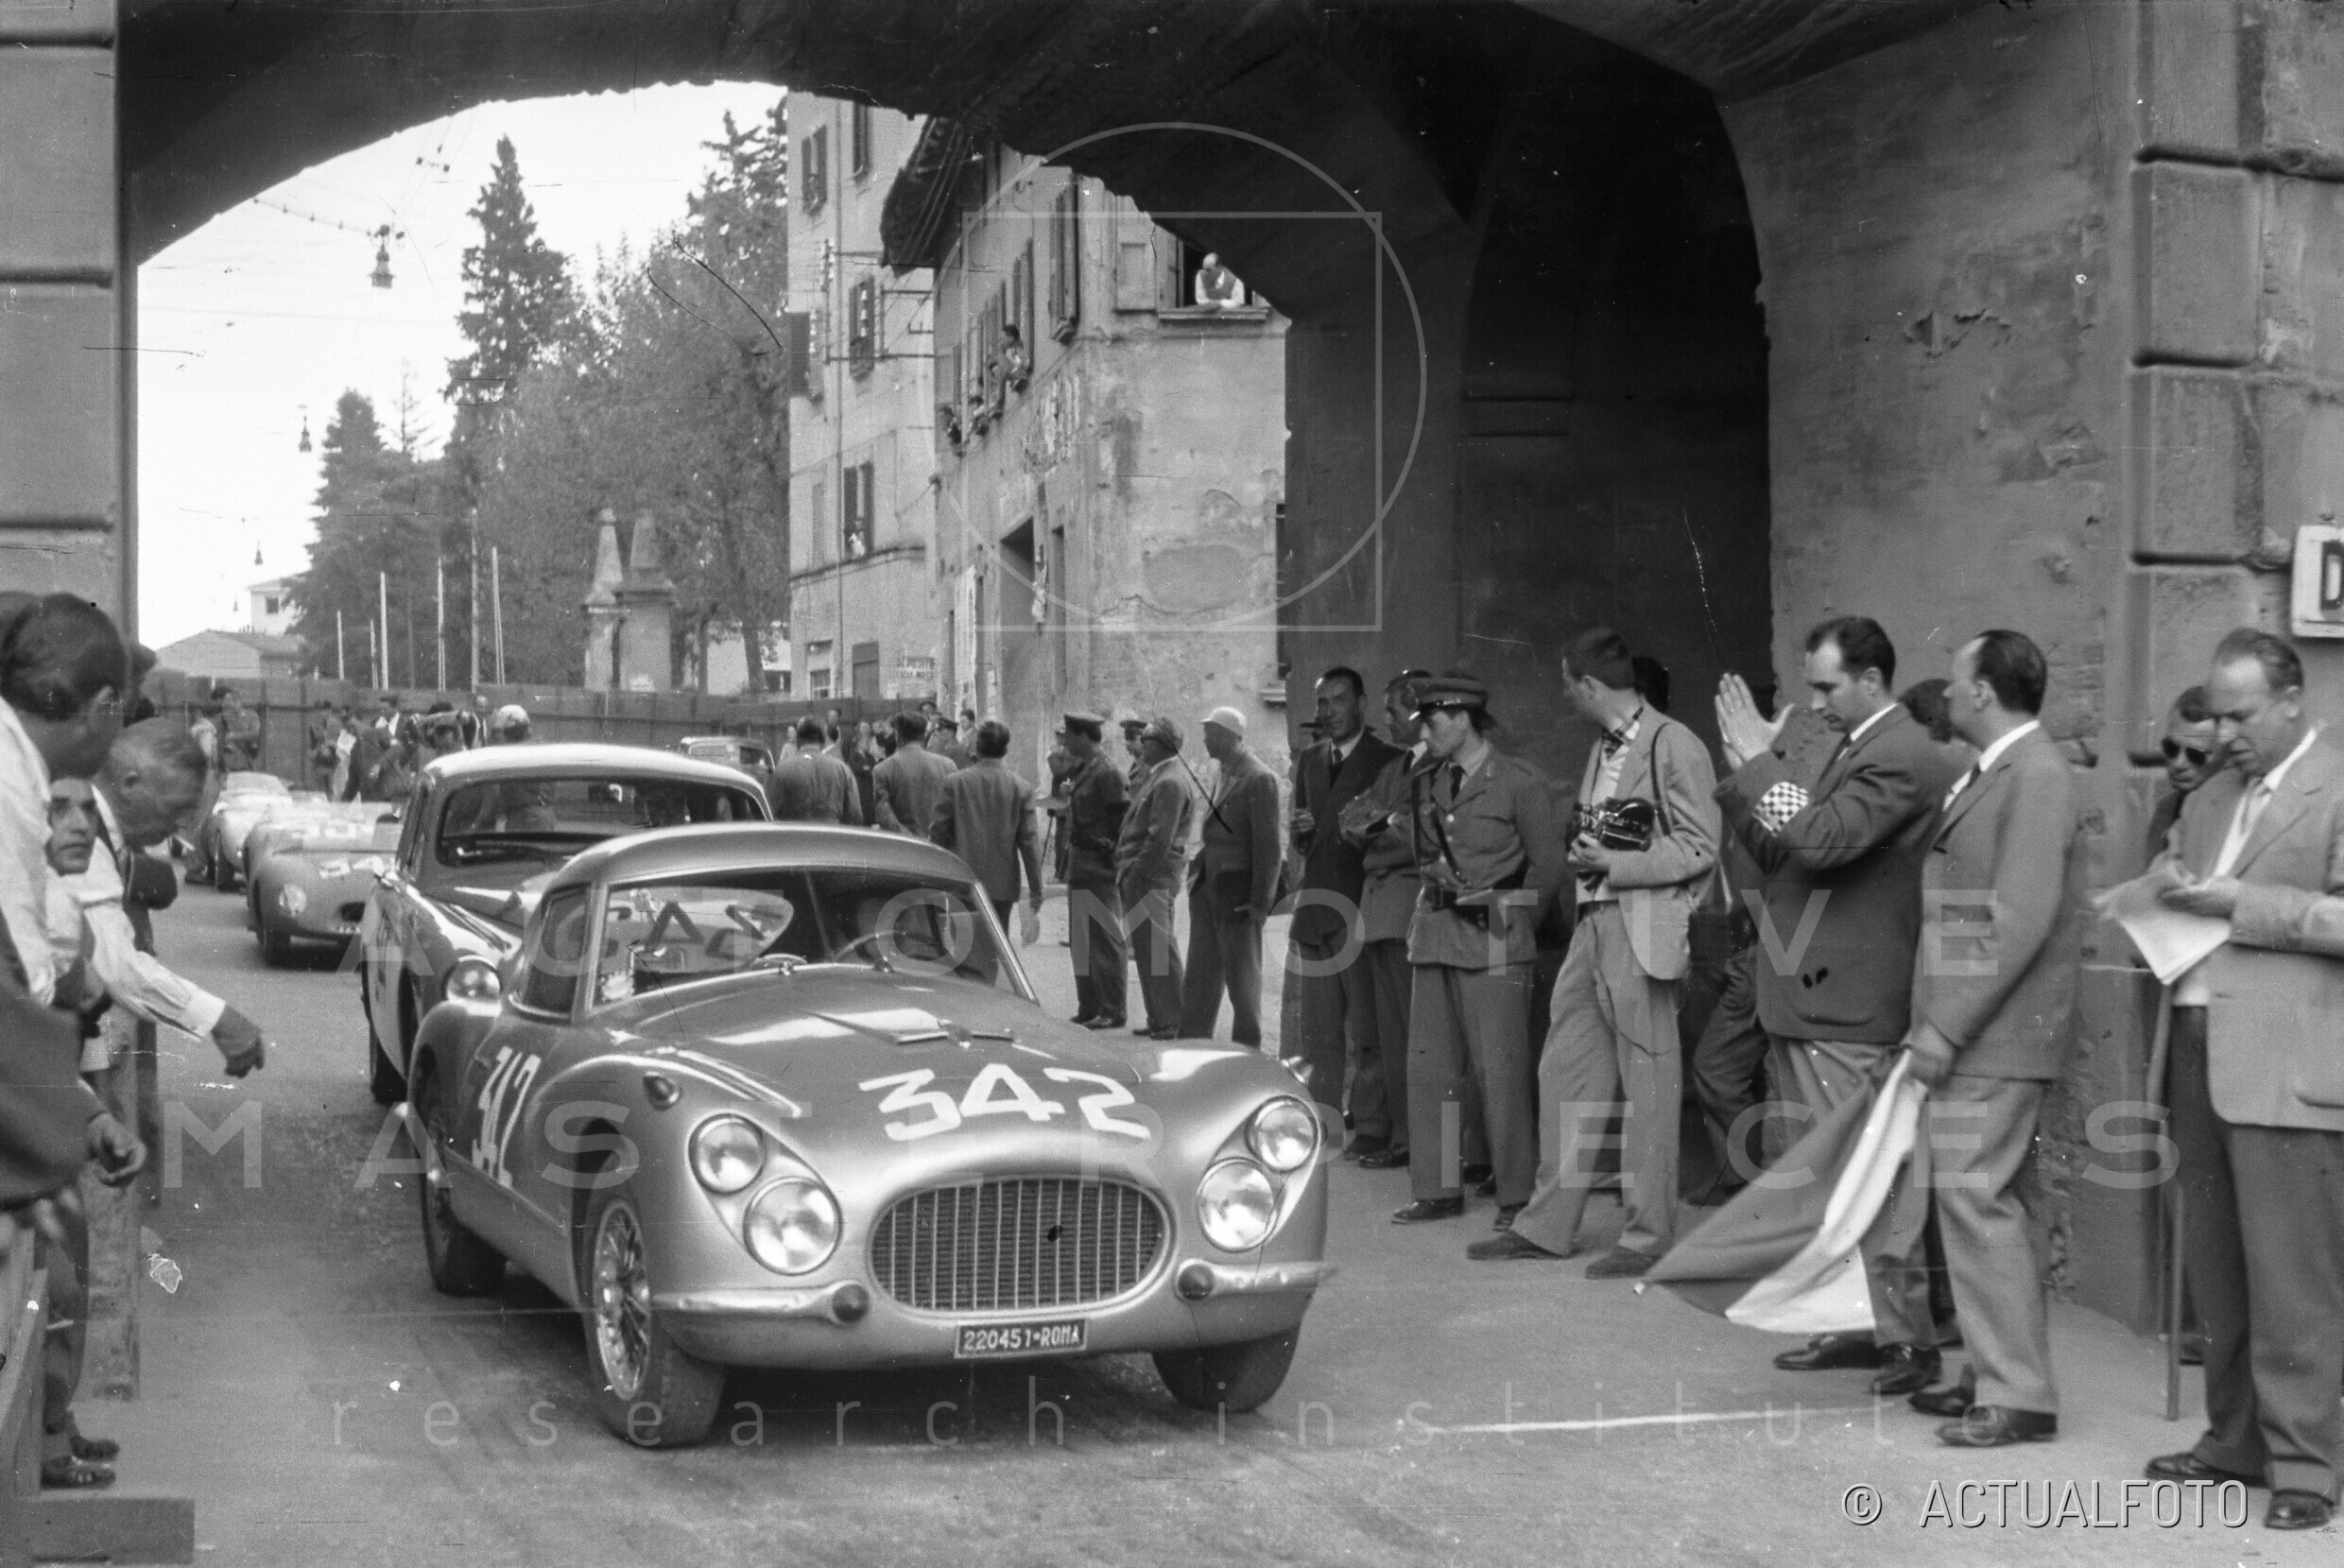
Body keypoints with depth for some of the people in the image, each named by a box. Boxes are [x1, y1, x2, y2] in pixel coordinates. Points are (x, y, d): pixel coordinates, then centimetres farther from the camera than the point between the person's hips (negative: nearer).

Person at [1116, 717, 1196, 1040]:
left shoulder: (1170, 783, -15)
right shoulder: (1155, 777, 17)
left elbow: (1159, 839, -20)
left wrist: (1134, 876, -17)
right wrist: (1125, 873, 16)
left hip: (1152, 879, -10)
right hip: (1140, 879, 10)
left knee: (1159, 952, -6)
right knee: (1147, 951, 14)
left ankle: (1171, 1025, -1)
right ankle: (1160, 1020, 20)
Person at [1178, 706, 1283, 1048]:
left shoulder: (1258, 779, -15)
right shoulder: (1224, 775, 12)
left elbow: (1268, 846, -17)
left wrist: (1260, 902, -18)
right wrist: (1198, 872, 12)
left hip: (1238, 893, -9)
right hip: (1208, 888, 9)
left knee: (1242, 980, 2)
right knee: (1199, 978, 13)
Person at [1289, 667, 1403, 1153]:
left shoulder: (1389, 761, -1)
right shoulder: (1308, 762, 17)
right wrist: (1298, 832, 1)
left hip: (1363, 907, -6)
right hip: (1316, 906, 6)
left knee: (1368, 1029, -4)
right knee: (1318, 1030, 8)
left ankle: (1373, 1127, 0)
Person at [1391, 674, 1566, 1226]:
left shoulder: (1520, 784, -5)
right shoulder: (1425, 784, 12)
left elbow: (1549, 866, -1)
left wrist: (1511, 925, 3)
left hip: (1493, 939, -6)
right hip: (1435, 932, 6)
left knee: (1501, 1070, -5)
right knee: (1429, 1065, 7)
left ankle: (1518, 1195, 3)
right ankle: (1437, 1190, 15)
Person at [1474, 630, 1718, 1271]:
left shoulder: (1673, 746, -10)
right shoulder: (1601, 749, 17)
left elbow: (1700, 847, -13)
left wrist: (1615, 863, -15)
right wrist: (1586, 853, 8)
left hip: (1644, 931, -9)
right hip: (1593, 925, 9)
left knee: (1647, 1085, -1)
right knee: (1564, 1073, 10)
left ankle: (1649, 1234, 7)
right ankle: (1548, 1223, 19)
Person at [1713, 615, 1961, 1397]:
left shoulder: (1902, 758, -15)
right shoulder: (1855, 750, 16)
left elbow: (1821, 841, -26)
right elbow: (1782, 856, 15)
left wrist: (1759, 761, -16)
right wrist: (1746, 771, 2)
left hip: (1850, 1010, -10)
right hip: (1807, 1002, 10)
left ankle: (1908, 1340, 2)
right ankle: (1855, 1323, 24)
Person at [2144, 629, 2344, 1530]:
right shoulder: (2209, 796, 19)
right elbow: (2170, 871, 28)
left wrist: (2238, 903, -14)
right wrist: (2169, 890, 6)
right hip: (2198, 1052, 7)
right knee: (2215, 1272, 12)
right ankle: (2234, 1439, 22)